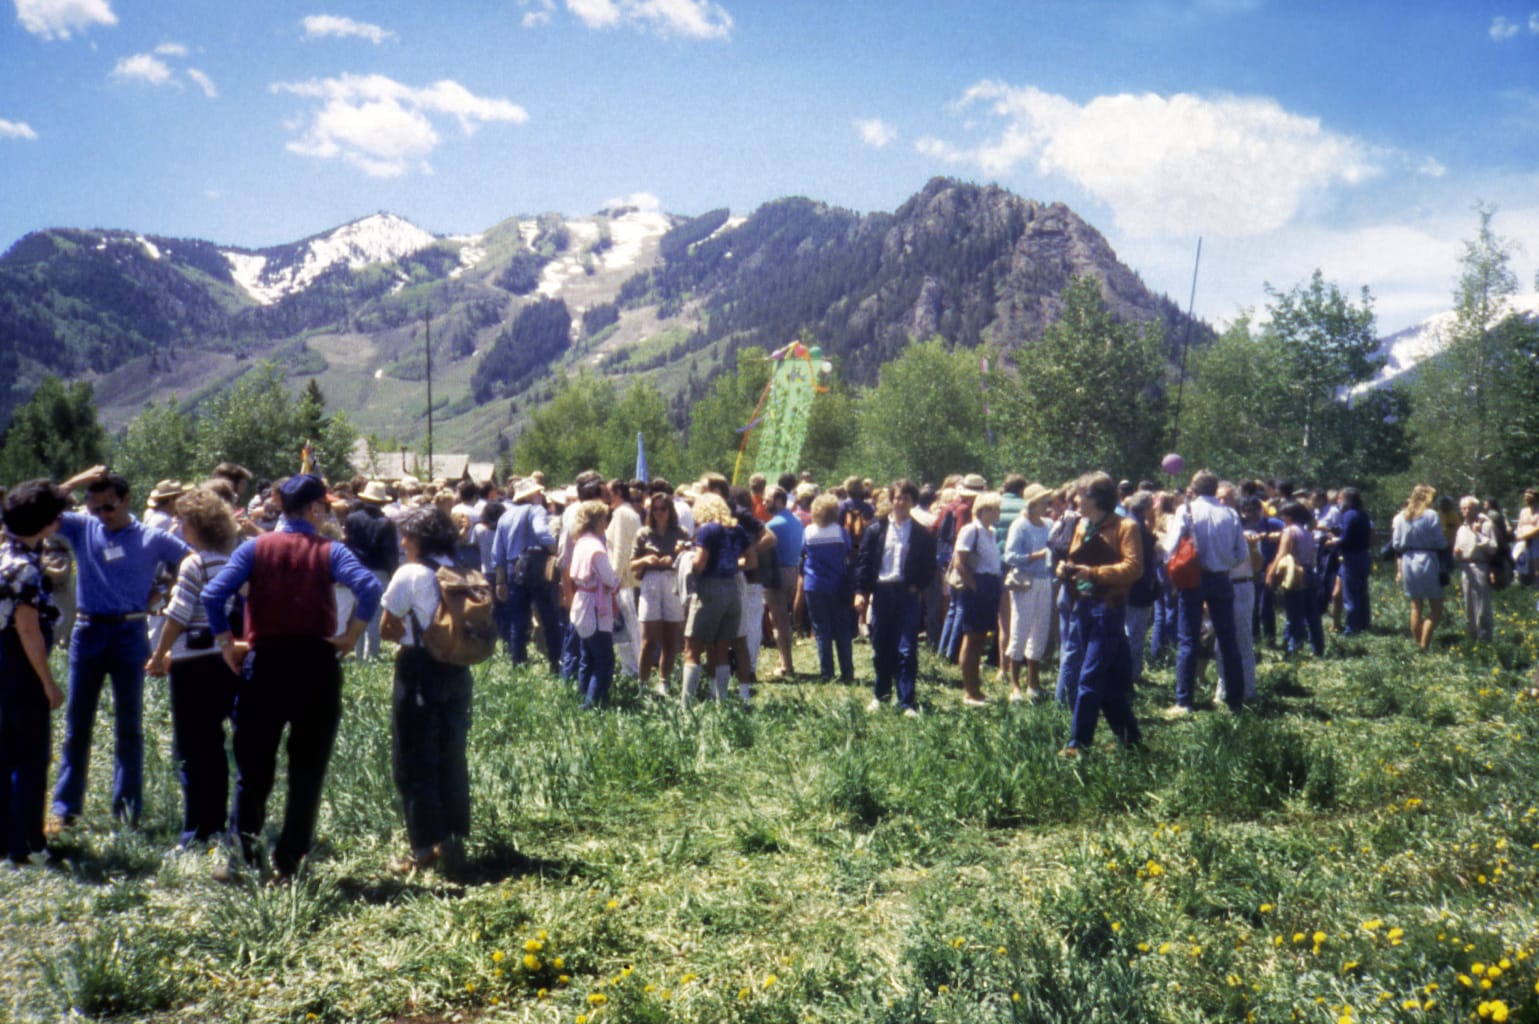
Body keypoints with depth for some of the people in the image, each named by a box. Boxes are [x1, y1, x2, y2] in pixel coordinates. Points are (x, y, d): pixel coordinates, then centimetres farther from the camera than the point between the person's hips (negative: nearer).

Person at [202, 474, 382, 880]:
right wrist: (351, 635, -10)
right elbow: (369, 587, -21)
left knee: (253, 766, 12)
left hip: (266, 664, 1)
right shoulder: (329, 552, -4)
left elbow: (213, 594, -10)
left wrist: (225, 642, 0)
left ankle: (242, 855, 11)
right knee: (307, 768, 9)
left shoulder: (255, 548, 1)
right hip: (316, 667, -1)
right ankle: (288, 860, 12)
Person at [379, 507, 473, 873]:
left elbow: (386, 629, -8)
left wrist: (408, 635, 8)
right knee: (451, 756, 14)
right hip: (456, 670, 6)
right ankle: (452, 839, 20)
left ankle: (424, 847, 5)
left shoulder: (409, 574, -12)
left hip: (419, 671, -6)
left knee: (414, 761, 3)